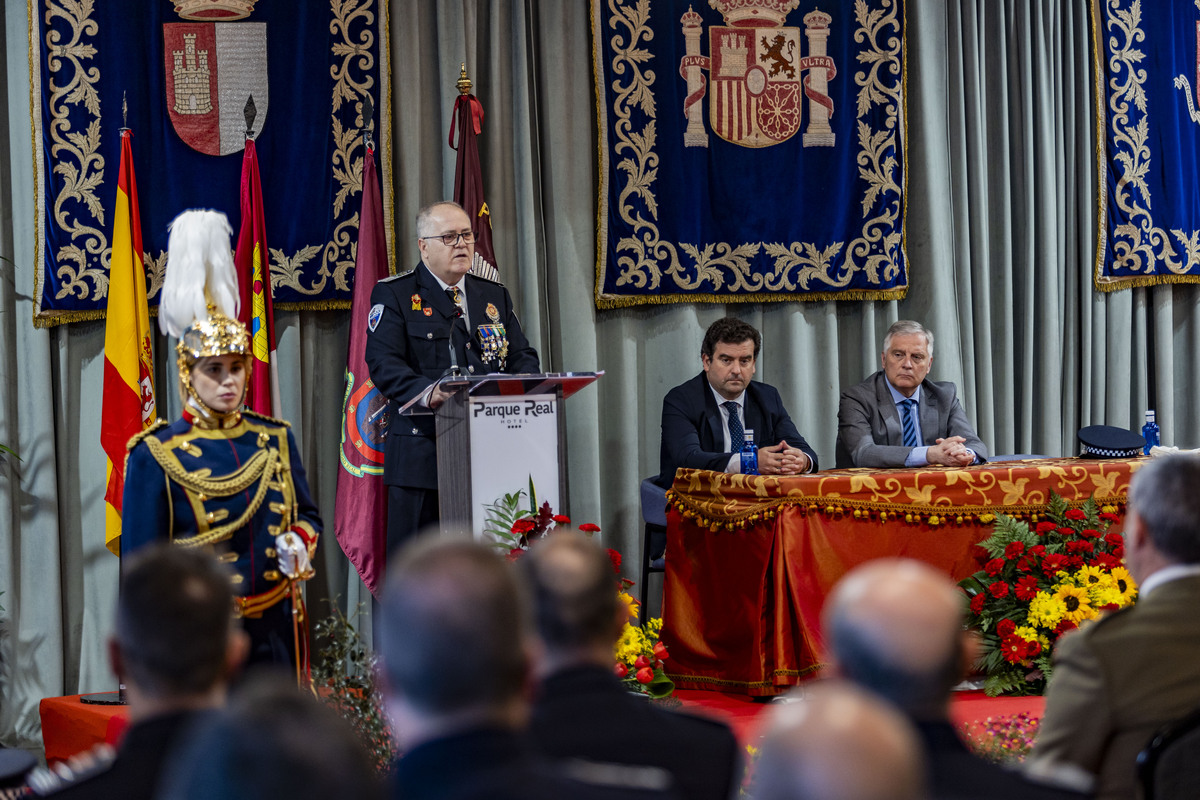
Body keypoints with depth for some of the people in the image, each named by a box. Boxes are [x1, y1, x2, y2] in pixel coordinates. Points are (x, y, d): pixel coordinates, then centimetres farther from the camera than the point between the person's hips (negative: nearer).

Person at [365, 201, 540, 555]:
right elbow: (384, 363, -11)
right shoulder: (393, 295, 2)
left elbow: (523, 357, 16)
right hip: (421, 455, -4)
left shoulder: (495, 296, 18)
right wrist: (426, 391, -30)